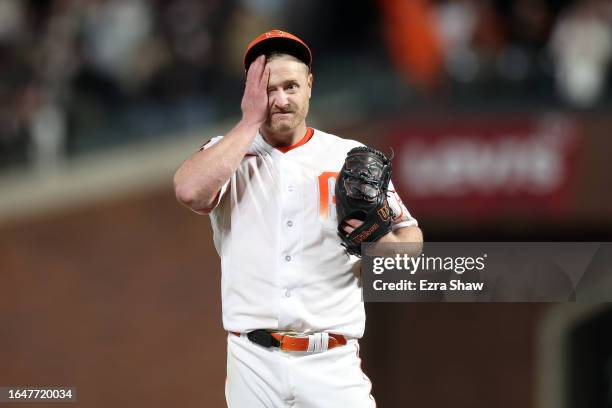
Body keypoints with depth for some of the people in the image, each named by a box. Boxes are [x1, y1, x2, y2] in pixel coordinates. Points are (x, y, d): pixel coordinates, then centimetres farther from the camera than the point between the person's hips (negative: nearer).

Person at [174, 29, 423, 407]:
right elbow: (190, 191, -16)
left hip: (333, 364, 0)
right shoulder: (227, 153, 7)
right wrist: (251, 120, -9)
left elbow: (412, 240, 9)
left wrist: (380, 241, -15)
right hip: (253, 363, 0)